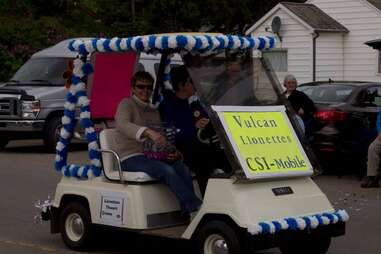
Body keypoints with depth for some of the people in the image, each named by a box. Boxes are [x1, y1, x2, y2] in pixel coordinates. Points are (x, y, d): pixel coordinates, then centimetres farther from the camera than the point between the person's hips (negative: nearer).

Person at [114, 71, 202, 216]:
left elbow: (160, 138, 20)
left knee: (183, 169, -24)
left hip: (153, 156, 6)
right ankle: (196, 208, -36)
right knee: (167, 170, -33)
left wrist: (174, 153, -4)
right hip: (130, 158, -6)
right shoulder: (126, 104, 2)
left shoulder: (154, 111, 23)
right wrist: (148, 132, -39)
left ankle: (188, 213, -32)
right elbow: (122, 125, -21)